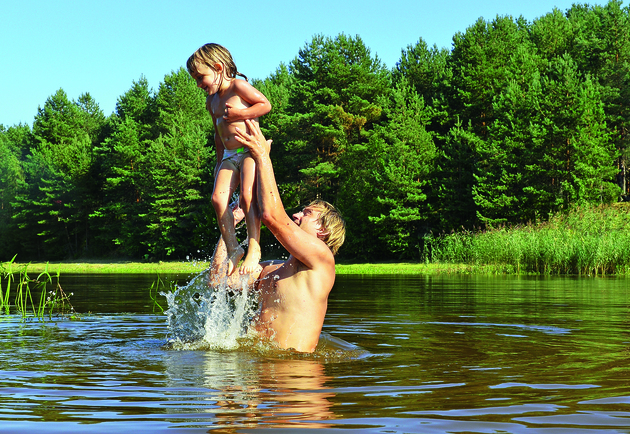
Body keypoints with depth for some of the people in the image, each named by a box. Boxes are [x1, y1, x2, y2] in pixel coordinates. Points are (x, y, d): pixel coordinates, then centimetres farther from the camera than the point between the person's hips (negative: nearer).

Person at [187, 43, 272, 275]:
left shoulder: (239, 86, -4)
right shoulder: (212, 101, 19)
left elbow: (265, 104, -6)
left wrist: (240, 114, -15)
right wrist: (219, 162, 26)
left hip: (251, 150, -7)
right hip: (229, 156, 7)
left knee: (247, 196, -23)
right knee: (218, 198, -13)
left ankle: (254, 248, -18)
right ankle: (233, 248, -7)